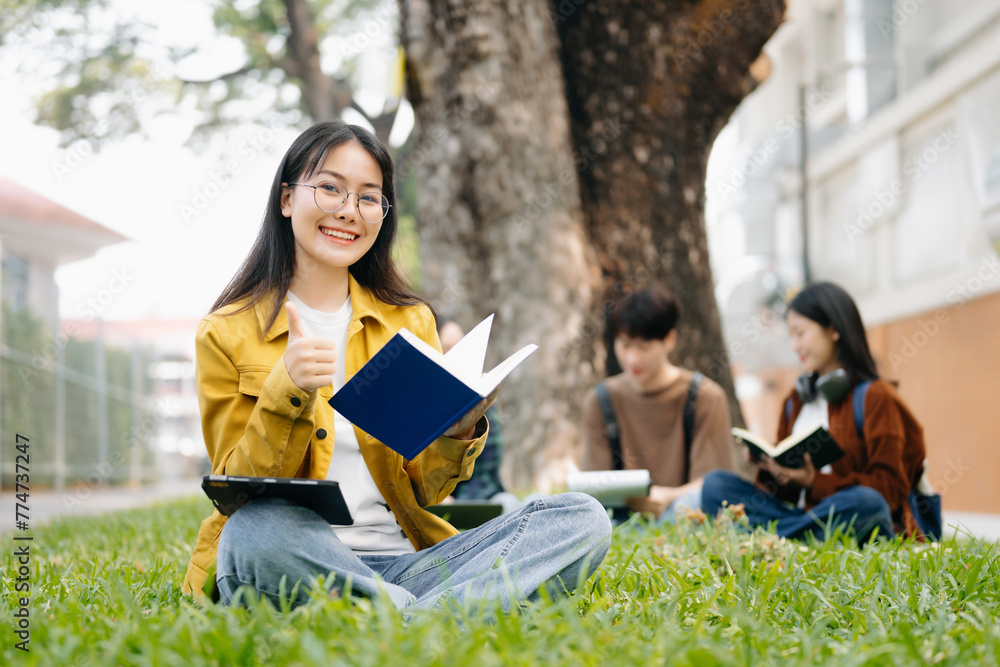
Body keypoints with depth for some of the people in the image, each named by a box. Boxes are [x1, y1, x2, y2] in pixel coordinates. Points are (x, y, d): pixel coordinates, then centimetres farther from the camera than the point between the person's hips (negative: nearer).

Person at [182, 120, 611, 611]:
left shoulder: (411, 322, 14)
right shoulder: (228, 334, 4)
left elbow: (422, 492, 13)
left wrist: (458, 432, -9)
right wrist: (287, 394, -17)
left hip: (399, 562, 4)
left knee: (582, 517, -18)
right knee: (256, 529, -40)